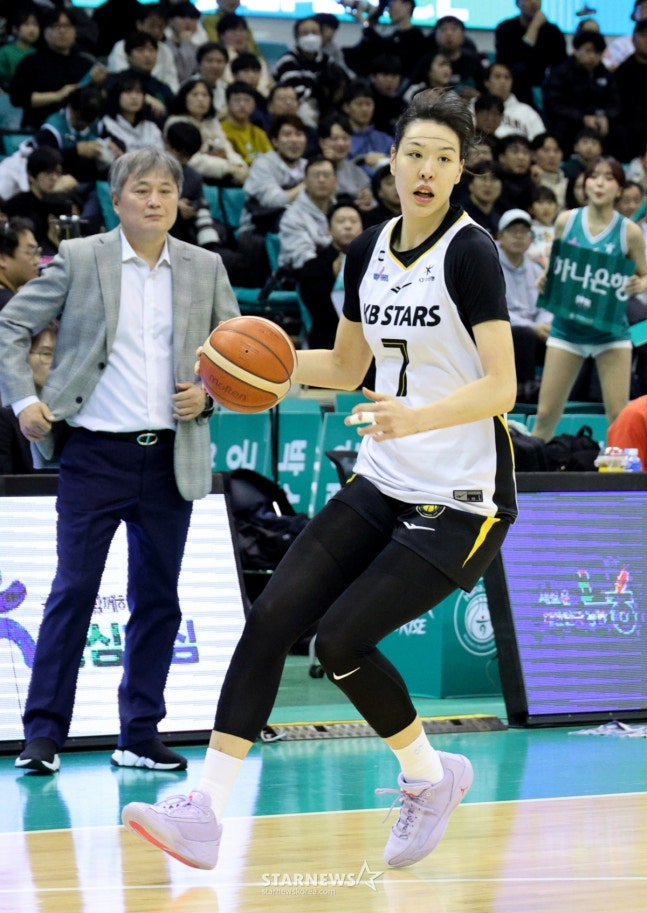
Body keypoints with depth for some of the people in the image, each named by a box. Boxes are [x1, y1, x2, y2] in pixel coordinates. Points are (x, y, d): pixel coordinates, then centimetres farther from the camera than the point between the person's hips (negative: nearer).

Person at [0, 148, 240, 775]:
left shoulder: (206, 269, 9)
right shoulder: (78, 259, 0)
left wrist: (207, 393, -2)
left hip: (170, 458, 3)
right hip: (94, 453, -3)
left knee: (157, 600, 6)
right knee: (73, 591, -5)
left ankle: (140, 737, 15)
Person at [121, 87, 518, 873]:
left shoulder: (470, 253, -14)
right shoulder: (368, 251, 7)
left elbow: (501, 389, -21)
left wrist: (415, 416, -36)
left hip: (462, 500, -7)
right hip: (383, 484, 7)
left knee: (341, 639, -13)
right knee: (272, 615, -7)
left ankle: (429, 776, 14)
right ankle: (205, 811, -9)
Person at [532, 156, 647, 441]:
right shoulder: (566, 221, 0)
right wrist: (544, 280, -7)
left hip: (610, 330, -1)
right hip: (567, 326, 1)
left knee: (619, 417, -5)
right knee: (546, 414, 0)